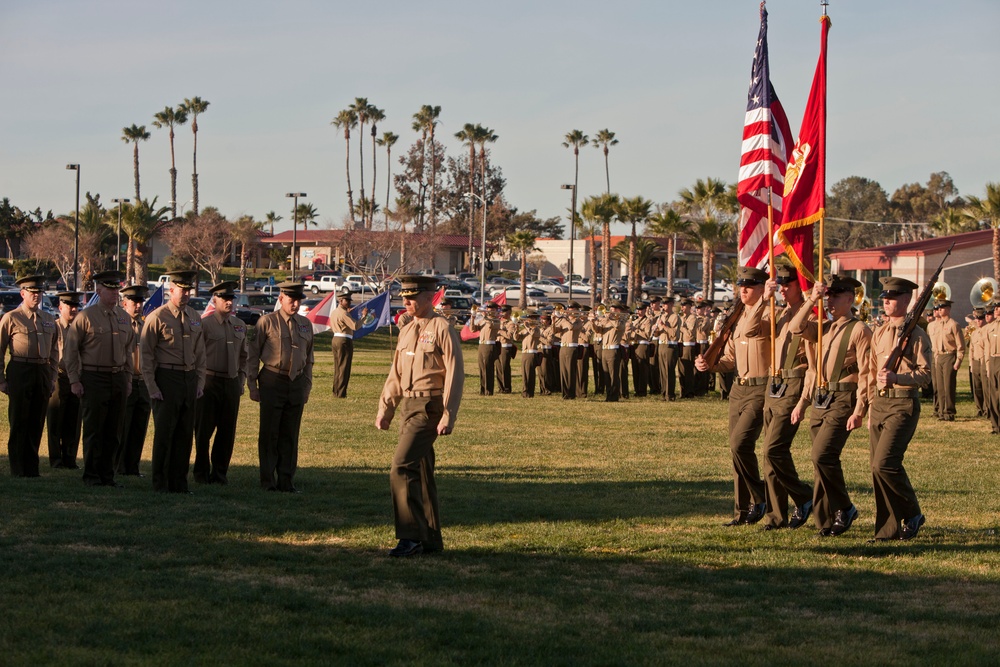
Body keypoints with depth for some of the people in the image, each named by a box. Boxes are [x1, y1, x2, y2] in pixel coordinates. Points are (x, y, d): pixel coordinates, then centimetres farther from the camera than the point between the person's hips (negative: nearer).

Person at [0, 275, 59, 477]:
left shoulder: (49, 320, 13)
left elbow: (54, 351, 21)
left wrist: (52, 377, 14)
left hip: (43, 374, 5)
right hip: (20, 372, -5)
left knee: (37, 423, 7)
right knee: (18, 424, -2)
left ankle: (32, 468, 14)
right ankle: (18, 470, 3)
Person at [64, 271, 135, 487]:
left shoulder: (124, 318, 11)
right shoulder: (86, 317, -5)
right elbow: (70, 349, -4)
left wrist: (128, 379, 13)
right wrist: (74, 380, -8)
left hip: (118, 378, 5)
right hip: (94, 378, -5)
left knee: (114, 431, 6)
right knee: (94, 429, -3)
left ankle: (107, 475, 14)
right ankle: (92, 476, 4)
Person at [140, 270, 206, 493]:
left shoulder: (195, 318, 12)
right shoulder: (157, 317, -6)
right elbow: (146, 355, -6)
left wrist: (200, 382, 10)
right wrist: (152, 388, -10)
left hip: (190, 379, 6)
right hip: (167, 378, -6)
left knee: (185, 433, 7)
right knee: (164, 433, -3)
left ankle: (179, 483, 14)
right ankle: (160, 483, 4)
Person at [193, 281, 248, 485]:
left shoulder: (240, 326, 12)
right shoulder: (204, 324, -5)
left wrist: (241, 380, 12)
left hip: (232, 384, 5)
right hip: (209, 382, -5)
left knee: (227, 432, 7)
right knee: (204, 431, 1)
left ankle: (220, 473, 16)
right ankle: (202, 473, 9)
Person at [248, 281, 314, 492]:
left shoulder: (306, 324, 11)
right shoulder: (267, 322, -3)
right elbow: (253, 355, -1)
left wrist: (307, 385, 15)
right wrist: (252, 385, -4)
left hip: (297, 383, 4)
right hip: (272, 382, -4)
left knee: (290, 435, 6)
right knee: (269, 434, 0)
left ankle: (286, 480, 12)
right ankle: (268, 481, 6)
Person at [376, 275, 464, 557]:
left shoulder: (442, 330, -9)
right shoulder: (406, 332, 14)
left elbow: (455, 375, -14)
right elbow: (395, 375, 21)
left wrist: (448, 417, -19)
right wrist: (385, 411, 17)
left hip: (429, 407, -8)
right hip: (408, 405, 8)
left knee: (402, 466, -17)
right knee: (421, 472, 11)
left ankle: (411, 536, -15)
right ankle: (431, 539, 18)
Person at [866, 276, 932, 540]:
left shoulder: (916, 335, -5)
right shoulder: (879, 334, 15)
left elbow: (925, 373, -11)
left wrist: (897, 377, -26)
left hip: (903, 404, -7)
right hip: (880, 402, 7)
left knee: (883, 463, -17)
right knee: (879, 468, 4)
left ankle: (912, 514, 1)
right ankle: (888, 528, 10)